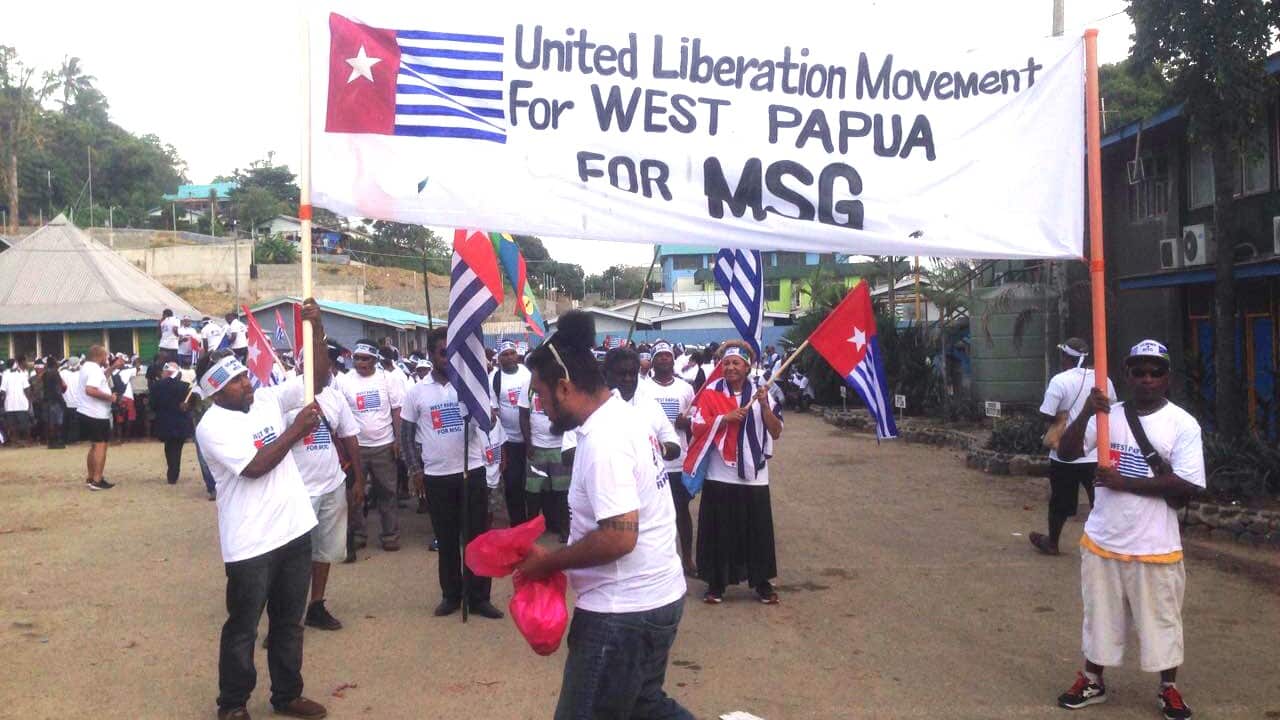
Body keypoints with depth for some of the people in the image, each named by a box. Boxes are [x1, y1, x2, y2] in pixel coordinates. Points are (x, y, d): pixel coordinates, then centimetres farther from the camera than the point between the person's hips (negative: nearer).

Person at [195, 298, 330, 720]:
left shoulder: (268, 399, 6)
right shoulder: (212, 427, -13)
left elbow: (318, 378, 4)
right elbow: (255, 466, -22)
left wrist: (316, 329, -9)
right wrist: (297, 429, -18)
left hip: (295, 530, 6)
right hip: (251, 543, -6)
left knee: (289, 622, 17)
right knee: (243, 629, 9)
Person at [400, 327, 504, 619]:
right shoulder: (417, 391, 2)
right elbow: (406, 433, 8)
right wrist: (415, 469, 2)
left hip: (472, 471, 0)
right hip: (437, 475, 0)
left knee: (477, 535, 4)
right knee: (446, 538, 11)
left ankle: (479, 596, 13)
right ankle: (451, 594, 24)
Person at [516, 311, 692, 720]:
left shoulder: (603, 439, -23)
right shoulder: (624, 415, 7)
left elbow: (619, 537, -28)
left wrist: (548, 561, -15)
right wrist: (563, 558, 10)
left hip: (624, 610, -10)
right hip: (656, 595, 10)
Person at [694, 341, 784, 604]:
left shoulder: (761, 392, 3)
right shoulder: (711, 391, -2)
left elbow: (776, 432, -1)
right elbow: (697, 428, -8)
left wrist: (764, 405, -14)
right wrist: (725, 418, -19)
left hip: (754, 476, 1)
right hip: (719, 476, -1)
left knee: (758, 531, 8)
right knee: (719, 531, 5)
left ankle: (762, 583, 23)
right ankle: (716, 583, 19)